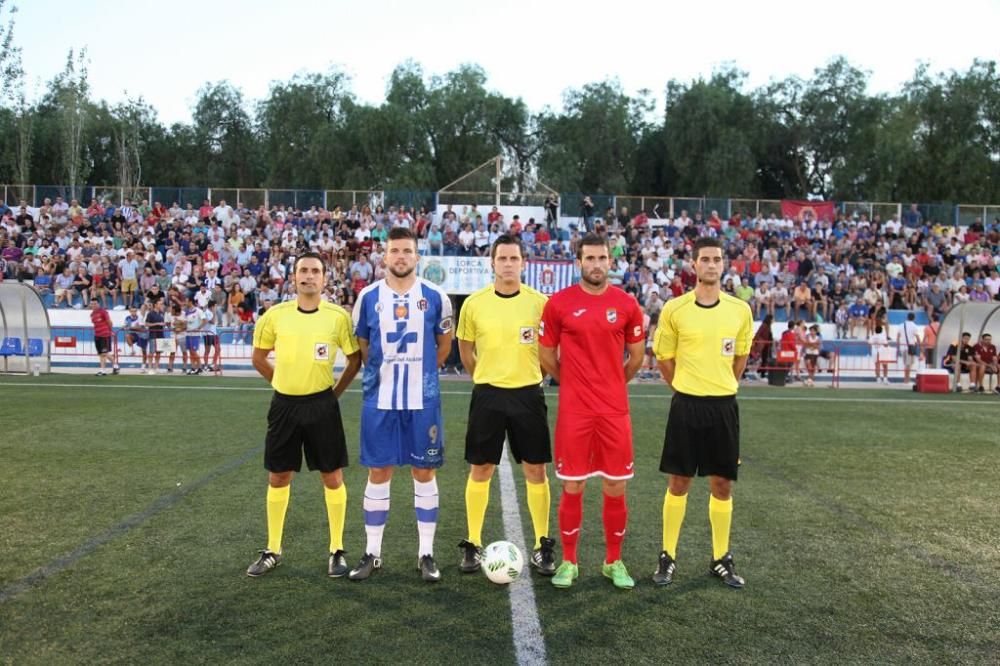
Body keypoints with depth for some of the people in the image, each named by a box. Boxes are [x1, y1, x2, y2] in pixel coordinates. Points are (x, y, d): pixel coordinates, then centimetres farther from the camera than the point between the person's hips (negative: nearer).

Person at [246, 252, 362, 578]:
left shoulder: (338, 316, -7)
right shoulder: (275, 315, -1)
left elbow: (355, 359, 3)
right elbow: (259, 358, 12)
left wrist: (335, 392, 2)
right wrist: (283, 382, 8)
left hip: (321, 405, -2)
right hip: (284, 404, 2)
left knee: (332, 477, 3)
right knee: (278, 478, 10)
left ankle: (337, 550, 17)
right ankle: (272, 550, 25)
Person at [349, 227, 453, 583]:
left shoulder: (435, 296, -1)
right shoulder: (368, 296, 1)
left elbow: (444, 343, 11)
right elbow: (361, 344, 12)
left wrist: (418, 371, 9)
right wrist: (386, 371, 8)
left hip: (423, 399, 0)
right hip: (379, 398, 1)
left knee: (424, 472, 5)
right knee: (378, 473, 6)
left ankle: (426, 553, 16)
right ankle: (372, 553, 19)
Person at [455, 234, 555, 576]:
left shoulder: (540, 302, -3)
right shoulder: (474, 303, -1)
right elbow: (466, 349, 12)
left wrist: (530, 375, 7)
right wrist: (486, 377, 11)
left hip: (528, 395, 0)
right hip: (487, 395, 1)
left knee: (535, 471, 3)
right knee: (480, 470, 7)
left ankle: (542, 545, 17)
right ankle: (473, 544, 20)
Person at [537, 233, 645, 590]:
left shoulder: (627, 304, 2)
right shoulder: (559, 303, -2)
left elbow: (636, 355, 13)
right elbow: (546, 355, 6)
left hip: (615, 410, 2)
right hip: (573, 411, -1)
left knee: (616, 488, 7)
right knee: (572, 488, 4)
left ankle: (614, 562, 24)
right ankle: (569, 562, 20)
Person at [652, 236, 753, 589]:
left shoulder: (740, 310, 1)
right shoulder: (674, 310, -5)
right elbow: (664, 359, 6)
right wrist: (688, 387, 10)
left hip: (724, 406, 2)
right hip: (686, 405, -2)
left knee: (722, 484, 9)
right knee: (678, 482, 5)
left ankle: (721, 558, 23)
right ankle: (668, 556, 18)